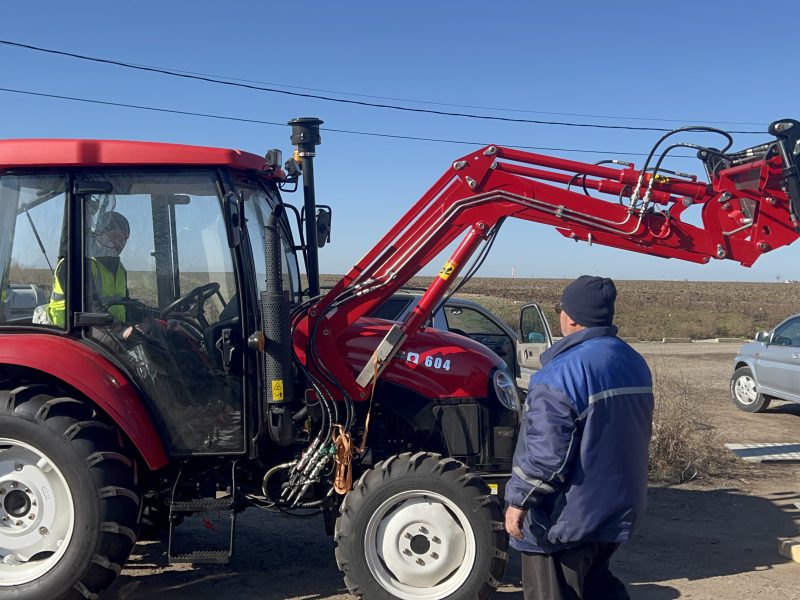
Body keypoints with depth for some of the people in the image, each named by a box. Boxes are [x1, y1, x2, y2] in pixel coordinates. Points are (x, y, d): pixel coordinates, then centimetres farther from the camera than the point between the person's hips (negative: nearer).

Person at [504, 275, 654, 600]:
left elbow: (545, 453, -27)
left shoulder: (563, 372, -24)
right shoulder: (634, 363, 4)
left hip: (565, 522, -8)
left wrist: (518, 500, -14)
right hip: (617, 510, 8)